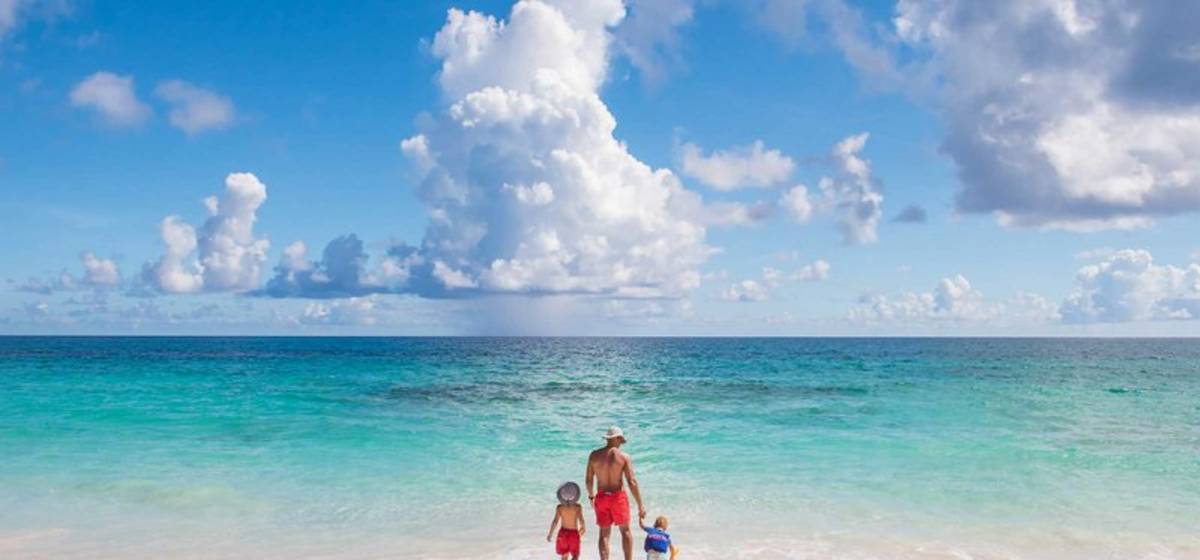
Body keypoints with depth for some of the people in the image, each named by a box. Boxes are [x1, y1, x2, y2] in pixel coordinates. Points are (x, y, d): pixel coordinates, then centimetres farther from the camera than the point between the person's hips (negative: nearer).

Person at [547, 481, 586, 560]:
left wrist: (550, 534, -3)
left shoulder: (559, 507, -12)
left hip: (563, 533, 2)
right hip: (574, 533, -2)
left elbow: (555, 521, -14)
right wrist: (583, 528, 4)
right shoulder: (578, 507, -15)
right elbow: (581, 520, -17)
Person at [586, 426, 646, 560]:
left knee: (604, 533, 12)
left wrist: (591, 496, 22)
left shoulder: (594, 455, -2)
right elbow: (632, 482, -15)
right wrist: (640, 505, -10)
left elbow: (589, 480, 4)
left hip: (601, 497, 2)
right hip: (618, 497, -2)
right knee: (625, 530, 17)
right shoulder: (624, 457, -10)